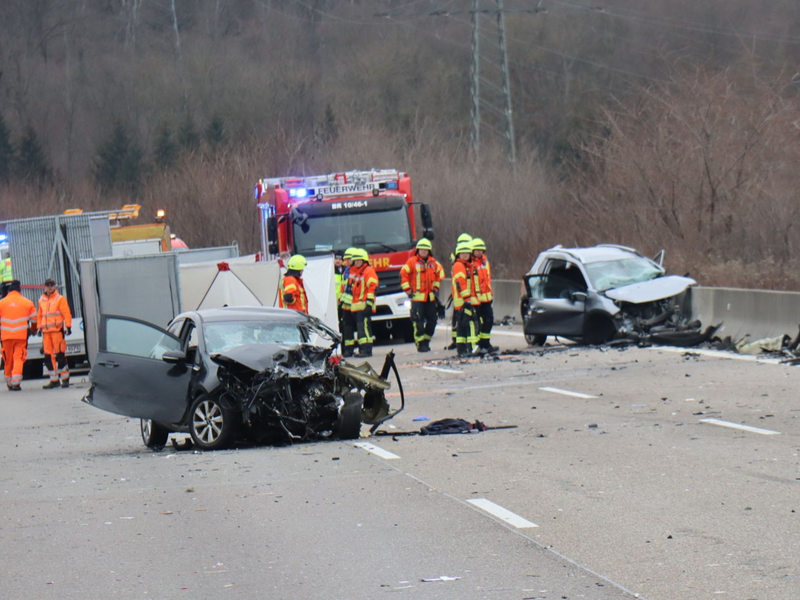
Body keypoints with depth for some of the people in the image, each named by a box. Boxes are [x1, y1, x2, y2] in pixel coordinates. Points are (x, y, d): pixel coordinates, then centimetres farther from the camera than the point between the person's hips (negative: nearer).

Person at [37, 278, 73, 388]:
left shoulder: (60, 299, 1)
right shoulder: (42, 300, 16)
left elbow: (67, 314, -4)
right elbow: (39, 316, 23)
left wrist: (68, 326, -12)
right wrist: (39, 327, 14)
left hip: (57, 330, -5)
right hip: (46, 331, 5)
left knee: (60, 354, -7)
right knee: (48, 356, 3)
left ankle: (65, 379, 1)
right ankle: (54, 380, 10)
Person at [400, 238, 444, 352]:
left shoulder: (433, 262, 9)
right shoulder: (412, 262, -4)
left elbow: (439, 273, 24)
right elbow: (403, 275, -3)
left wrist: (436, 287, 15)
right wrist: (408, 290, -7)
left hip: (430, 297, 5)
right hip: (417, 297, -5)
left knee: (432, 320, 7)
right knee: (418, 322, -7)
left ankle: (426, 341, 21)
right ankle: (420, 344, -3)